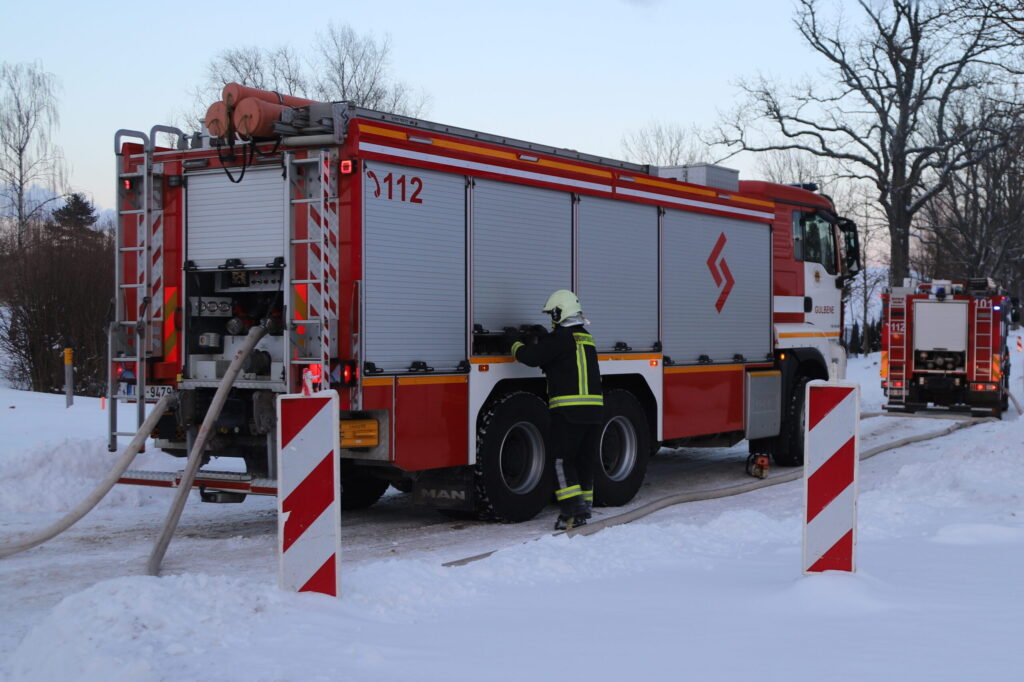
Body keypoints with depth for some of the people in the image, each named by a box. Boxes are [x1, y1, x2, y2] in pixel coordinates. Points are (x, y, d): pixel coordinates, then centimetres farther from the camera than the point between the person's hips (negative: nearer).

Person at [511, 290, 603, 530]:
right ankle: (584, 509, 19)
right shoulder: (586, 337, 18)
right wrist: (538, 339, 24)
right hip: (593, 407, 8)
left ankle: (572, 509, -13)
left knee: (563, 458, -5)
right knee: (585, 458, 14)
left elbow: (532, 356, -12)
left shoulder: (561, 337, -9)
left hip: (569, 409, -8)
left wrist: (517, 345, 7)